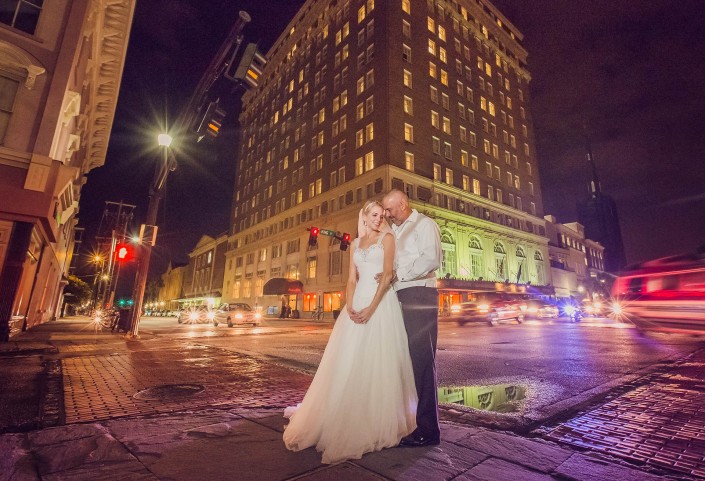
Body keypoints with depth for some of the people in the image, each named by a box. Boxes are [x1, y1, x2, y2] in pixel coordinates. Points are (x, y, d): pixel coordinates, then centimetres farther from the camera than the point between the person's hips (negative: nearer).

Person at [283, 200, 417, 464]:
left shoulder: (387, 238, 4)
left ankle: (379, 423, 14)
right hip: (358, 303, 4)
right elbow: (352, 279, 9)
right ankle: (344, 420, 21)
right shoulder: (355, 244, 16)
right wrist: (349, 307, -8)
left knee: (378, 361, -2)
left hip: (381, 303, -4)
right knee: (348, 361, 5)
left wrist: (371, 308, -17)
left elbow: (387, 274, -7)